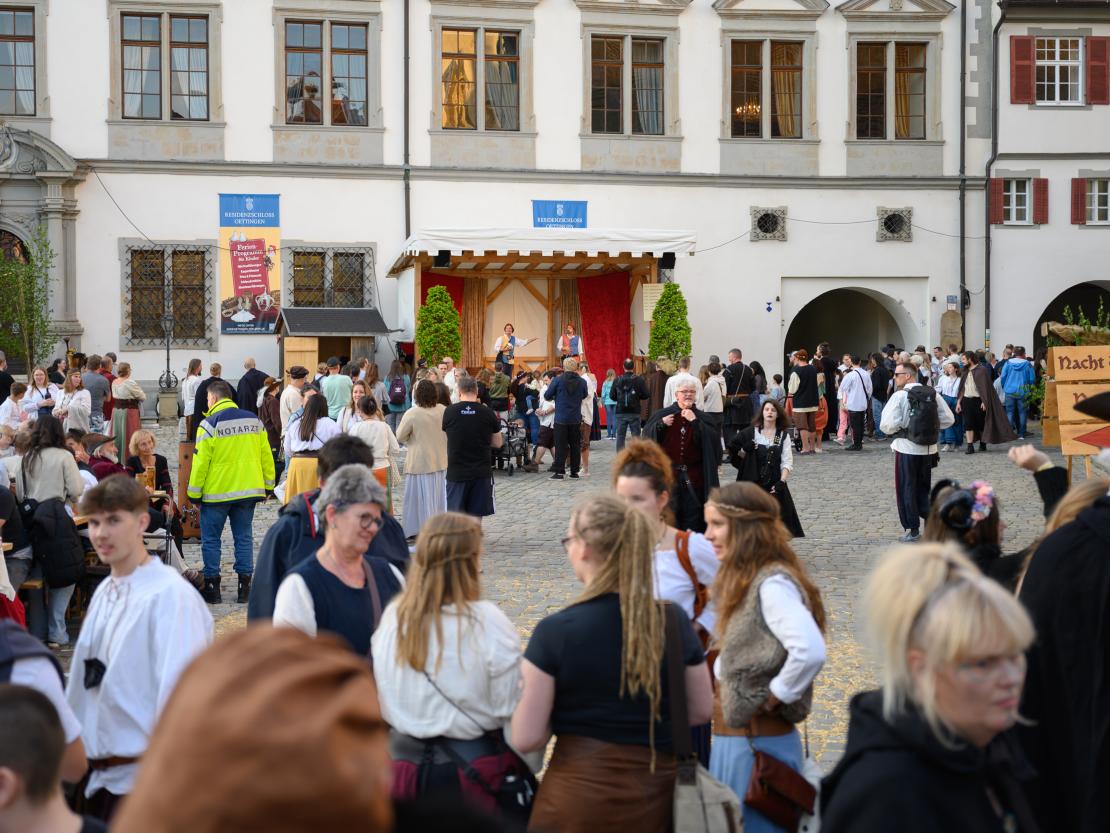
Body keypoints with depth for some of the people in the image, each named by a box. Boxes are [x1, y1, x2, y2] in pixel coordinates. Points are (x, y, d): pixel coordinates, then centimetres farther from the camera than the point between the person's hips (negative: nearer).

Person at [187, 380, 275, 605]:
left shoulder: (209, 424, -10)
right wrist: (268, 486, 15)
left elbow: (201, 461, -11)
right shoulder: (254, 420, 5)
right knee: (244, 537, 10)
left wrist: (194, 493, -3)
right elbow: (266, 456, 7)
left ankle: (212, 588, 8)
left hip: (217, 492, -4)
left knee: (211, 539, 7)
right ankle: (244, 587, 10)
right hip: (248, 490, 4)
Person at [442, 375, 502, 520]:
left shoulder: (449, 412, -4)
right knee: (476, 517, 6)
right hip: (481, 472, 0)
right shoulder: (487, 413, -4)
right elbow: (497, 443, 5)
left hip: (456, 472, 0)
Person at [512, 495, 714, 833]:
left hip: (579, 795, -3)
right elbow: (701, 709, 5)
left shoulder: (555, 631, -16)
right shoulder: (674, 621, -6)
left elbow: (526, 738, -14)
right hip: (656, 797, 3)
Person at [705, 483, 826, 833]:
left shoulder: (772, 584, -21)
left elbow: (810, 651, -34)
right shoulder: (745, 580, 9)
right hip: (732, 736, 9)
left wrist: (776, 696, -21)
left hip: (759, 741, -9)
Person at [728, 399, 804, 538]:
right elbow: (733, 450, 11)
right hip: (752, 482, -1)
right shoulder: (751, 432, 3)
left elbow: (787, 462, -1)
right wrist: (744, 450, -10)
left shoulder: (783, 435, 4)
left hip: (774, 484, 1)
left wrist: (781, 482, -14)